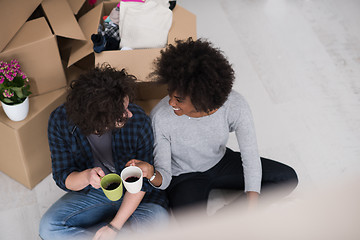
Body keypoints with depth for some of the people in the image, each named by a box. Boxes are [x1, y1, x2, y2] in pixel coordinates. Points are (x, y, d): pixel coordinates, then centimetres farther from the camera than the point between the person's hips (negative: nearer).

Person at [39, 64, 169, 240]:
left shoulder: (138, 121, -25)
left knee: (158, 218, -32)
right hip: (92, 192, 2)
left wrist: (114, 226, -21)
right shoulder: (60, 121, -20)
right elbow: (62, 178, -11)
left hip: (134, 195, -1)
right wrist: (87, 176, -36)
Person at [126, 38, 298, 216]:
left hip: (220, 163, 4)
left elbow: (251, 157, -22)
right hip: (184, 177, -3)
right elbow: (164, 178, -22)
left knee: (287, 178, -8)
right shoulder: (160, 117, -30)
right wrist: (152, 174, -47)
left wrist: (251, 213, -29)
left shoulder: (235, 106, -27)